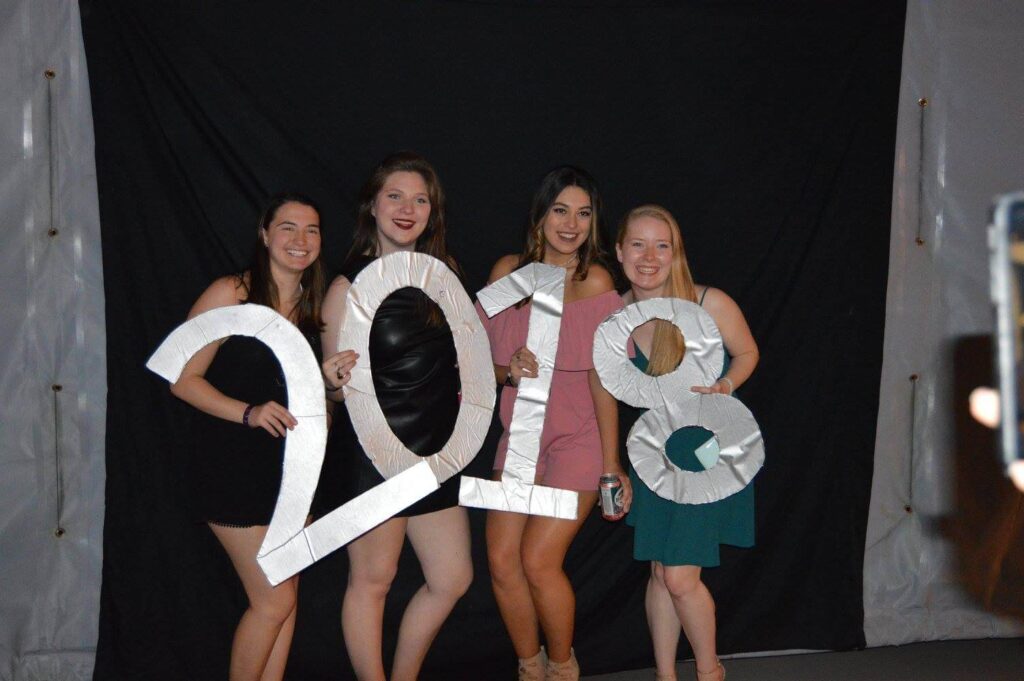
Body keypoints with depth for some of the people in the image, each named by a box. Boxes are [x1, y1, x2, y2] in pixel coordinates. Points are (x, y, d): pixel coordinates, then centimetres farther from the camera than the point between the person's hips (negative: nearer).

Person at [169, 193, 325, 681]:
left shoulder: (313, 307, 9)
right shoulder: (231, 294, -11)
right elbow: (184, 379, -14)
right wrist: (248, 413, -25)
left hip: (290, 466, 7)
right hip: (235, 465, -6)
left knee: (284, 596, 10)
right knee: (274, 600, -5)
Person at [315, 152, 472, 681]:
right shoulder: (350, 285, -9)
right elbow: (335, 385, -9)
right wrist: (335, 380, -29)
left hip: (433, 452, 6)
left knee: (452, 579, 10)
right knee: (372, 579, 4)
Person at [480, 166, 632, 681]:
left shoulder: (594, 282, -8)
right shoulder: (508, 271, 3)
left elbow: (602, 381, -9)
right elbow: (487, 361, 9)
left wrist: (611, 466, -8)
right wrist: (510, 372, -14)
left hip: (577, 439, -4)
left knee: (538, 560, -10)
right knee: (501, 559, -2)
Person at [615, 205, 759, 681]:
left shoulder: (709, 304, -17)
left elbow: (747, 353, 0)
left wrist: (724, 387, -19)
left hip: (707, 450, -4)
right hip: (653, 452, 4)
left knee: (680, 578, -6)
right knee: (660, 572, 10)